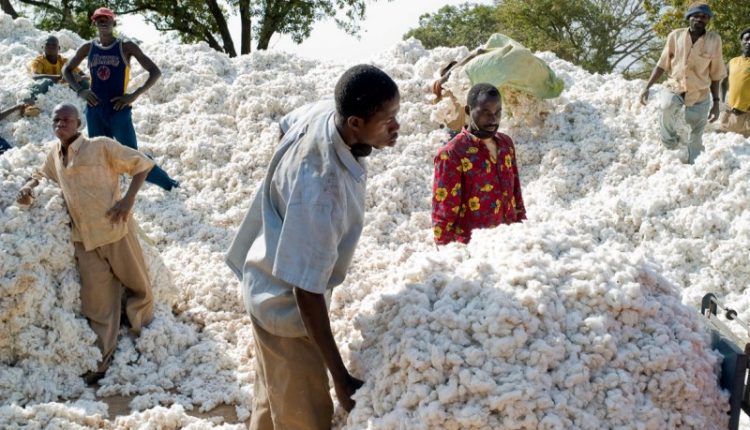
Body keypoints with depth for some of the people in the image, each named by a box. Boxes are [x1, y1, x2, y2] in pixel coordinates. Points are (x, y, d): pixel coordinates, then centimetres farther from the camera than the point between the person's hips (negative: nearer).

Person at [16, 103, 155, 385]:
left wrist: (129, 199, -16)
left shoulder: (102, 147, -6)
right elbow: (42, 175, 31)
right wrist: (28, 187, 7)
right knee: (97, 300, 6)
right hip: (84, 240, 4)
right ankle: (101, 360, 12)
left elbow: (142, 163, -5)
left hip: (115, 231, -4)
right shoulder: (54, 156, 11)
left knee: (138, 286, 9)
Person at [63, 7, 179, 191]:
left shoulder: (126, 47, -3)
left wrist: (134, 95, -13)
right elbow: (66, 70, 21)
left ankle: (170, 185, 7)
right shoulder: (88, 48, 7)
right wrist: (80, 90, 3)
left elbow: (155, 72, -5)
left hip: (119, 111, -4)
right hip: (94, 112, 4)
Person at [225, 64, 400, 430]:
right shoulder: (320, 190, -42)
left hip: (273, 283, 8)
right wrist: (340, 377, -29)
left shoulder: (326, 111, -16)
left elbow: (287, 123, 10)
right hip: (286, 303, -8)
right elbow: (306, 289, -36)